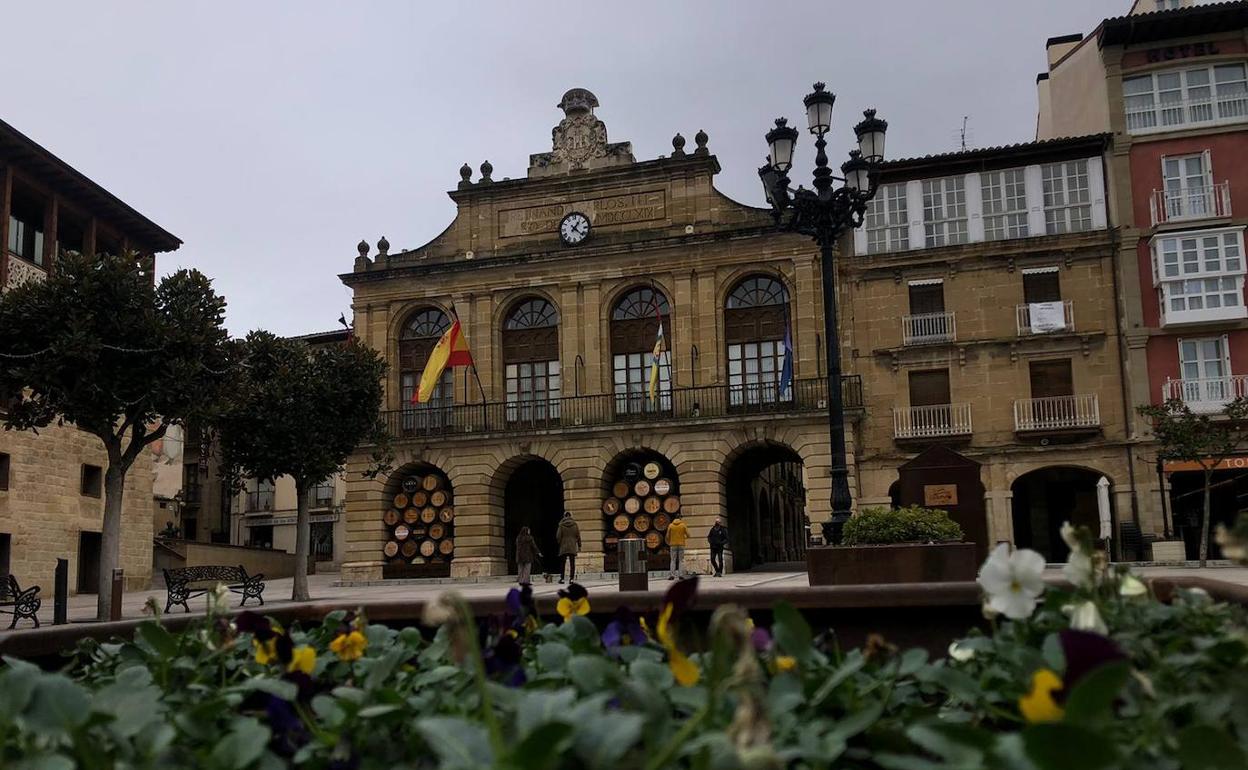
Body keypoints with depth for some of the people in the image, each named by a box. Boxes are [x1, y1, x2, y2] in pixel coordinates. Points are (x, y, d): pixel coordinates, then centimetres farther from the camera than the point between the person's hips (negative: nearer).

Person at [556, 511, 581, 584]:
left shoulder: (561, 525, -4)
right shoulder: (575, 524, 0)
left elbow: (558, 536, -5)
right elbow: (578, 536, 2)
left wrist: (559, 543, 12)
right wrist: (579, 545, 9)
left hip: (564, 546, -1)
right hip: (573, 547, 1)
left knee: (562, 563, 6)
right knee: (572, 563, 3)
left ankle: (561, 578, -1)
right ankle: (571, 578, -2)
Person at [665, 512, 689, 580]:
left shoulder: (670, 525, 1)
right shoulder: (683, 525, -1)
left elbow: (668, 536, 1)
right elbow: (688, 535, -2)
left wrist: (668, 543, 17)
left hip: (673, 545, 0)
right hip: (681, 544, 0)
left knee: (673, 560, 4)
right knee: (681, 560, 5)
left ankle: (672, 575, -4)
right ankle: (681, 574, -2)